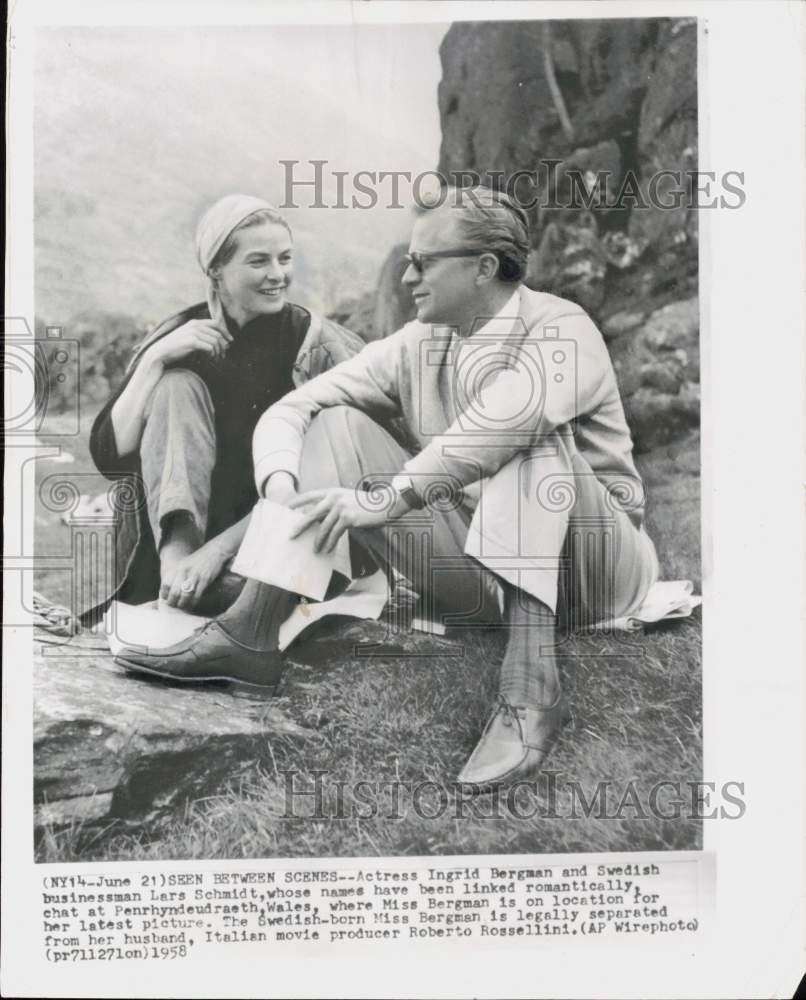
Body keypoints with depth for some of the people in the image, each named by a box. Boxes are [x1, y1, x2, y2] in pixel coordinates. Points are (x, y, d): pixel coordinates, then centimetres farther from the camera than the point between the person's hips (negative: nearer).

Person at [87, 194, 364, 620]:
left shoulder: (315, 342, -6)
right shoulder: (180, 337, 2)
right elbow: (109, 455, -6)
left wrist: (217, 549, -25)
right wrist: (154, 359, -16)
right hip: (170, 539, 3)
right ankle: (178, 550, -31)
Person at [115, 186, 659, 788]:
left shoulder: (562, 330, -15)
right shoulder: (416, 346, 1)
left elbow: (507, 418, -38)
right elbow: (290, 409, -4)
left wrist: (386, 498, -40)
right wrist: (281, 486, -24)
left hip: (591, 568, -4)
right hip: (478, 576, 5)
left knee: (533, 435, -33)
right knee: (335, 426, -8)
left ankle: (531, 684, -37)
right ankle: (249, 637, -15)